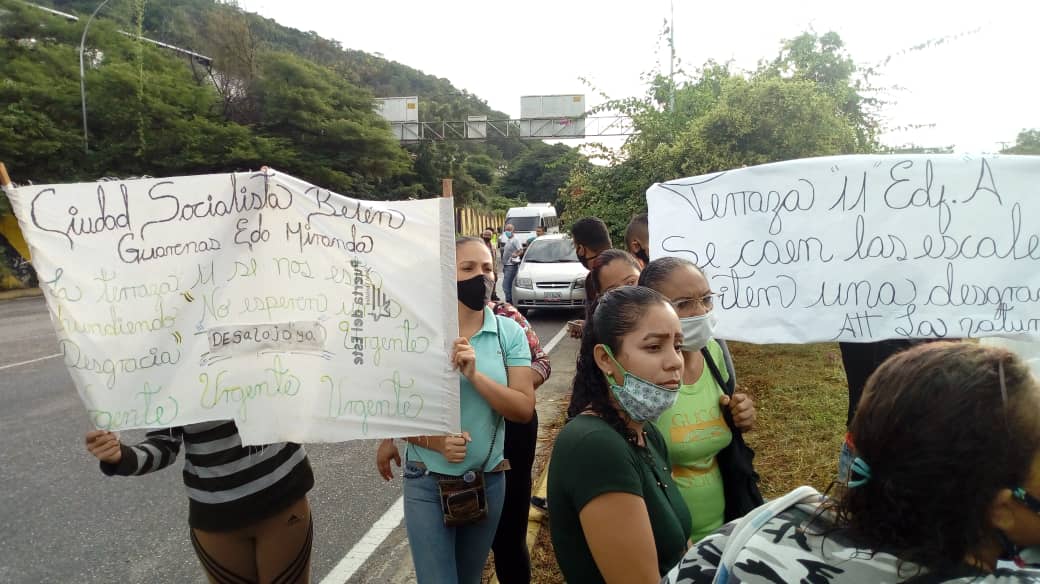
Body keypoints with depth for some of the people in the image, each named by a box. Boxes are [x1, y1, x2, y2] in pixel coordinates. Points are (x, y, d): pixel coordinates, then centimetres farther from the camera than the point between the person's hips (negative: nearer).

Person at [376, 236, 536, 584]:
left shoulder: (509, 332, -7)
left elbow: (524, 409, -12)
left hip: (487, 480, 2)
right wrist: (433, 441, -23)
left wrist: (475, 375, -25)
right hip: (427, 482, -2)